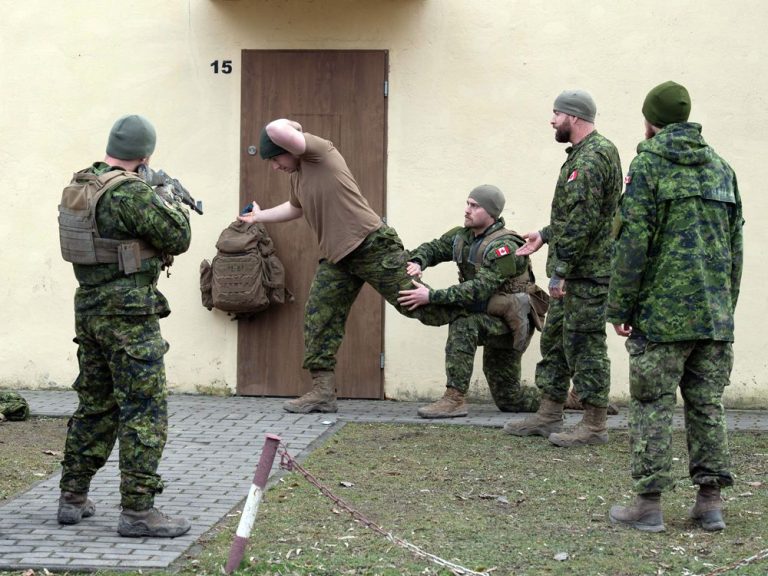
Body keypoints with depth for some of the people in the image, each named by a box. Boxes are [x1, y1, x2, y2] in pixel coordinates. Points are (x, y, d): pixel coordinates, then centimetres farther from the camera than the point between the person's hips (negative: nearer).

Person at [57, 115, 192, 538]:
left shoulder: (78, 186, 7)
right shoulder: (131, 192, -18)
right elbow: (177, 238, -12)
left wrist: (157, 199, 18)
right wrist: (174, 204, 6)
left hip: (89, 308, 8)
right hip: (129, 313, -8)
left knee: (95, 406, 18)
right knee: (145, 411, -4)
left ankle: (73, 498, 24)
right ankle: (137, 510, -6)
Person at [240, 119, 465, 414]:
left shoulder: (319, 149, -13)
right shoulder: (297, 175, 15)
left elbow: (275, 131, -28)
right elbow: (294, 207, 37)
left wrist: (289, 125, -7)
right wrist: (260, 216, 41)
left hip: (373, 246, -9)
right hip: (336, 257, 9)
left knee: (418, 305, -6)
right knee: (319, 317, 1)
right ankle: (323, 392, 3)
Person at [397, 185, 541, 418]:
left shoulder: (503, 247, -24)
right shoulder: (462, 236, 1)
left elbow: (479, 289, -34)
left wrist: (432, 296, -39)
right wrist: (417, 262, -22)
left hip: (512, 322, -9)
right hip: (493, 322, 9)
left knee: (463, 324, -35)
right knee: (509, 400, 14)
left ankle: (455, 399, -33)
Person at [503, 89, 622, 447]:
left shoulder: (593, 158, -17)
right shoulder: (583, 154, 17)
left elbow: (583, 220, -23)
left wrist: (560, 268, -22)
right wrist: (545, 235, 22)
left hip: (587, 272, -11)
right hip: (575, 271, 11)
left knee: (584, 344, -6)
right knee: (555, 339, 15)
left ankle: (594, 425, 0)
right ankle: (549, 416, 23)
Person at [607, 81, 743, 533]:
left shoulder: (649, 164, -6)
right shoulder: (720, 166, 13)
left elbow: (634, 242, -11)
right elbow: (736, 244, 14)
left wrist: (620, 308, -6)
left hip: (662, 312, -5)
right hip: (715, 314, 5)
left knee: (653, 405, 0)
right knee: (708, 404, 10)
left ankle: (650, 504, 0)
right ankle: (710, 502, 11)